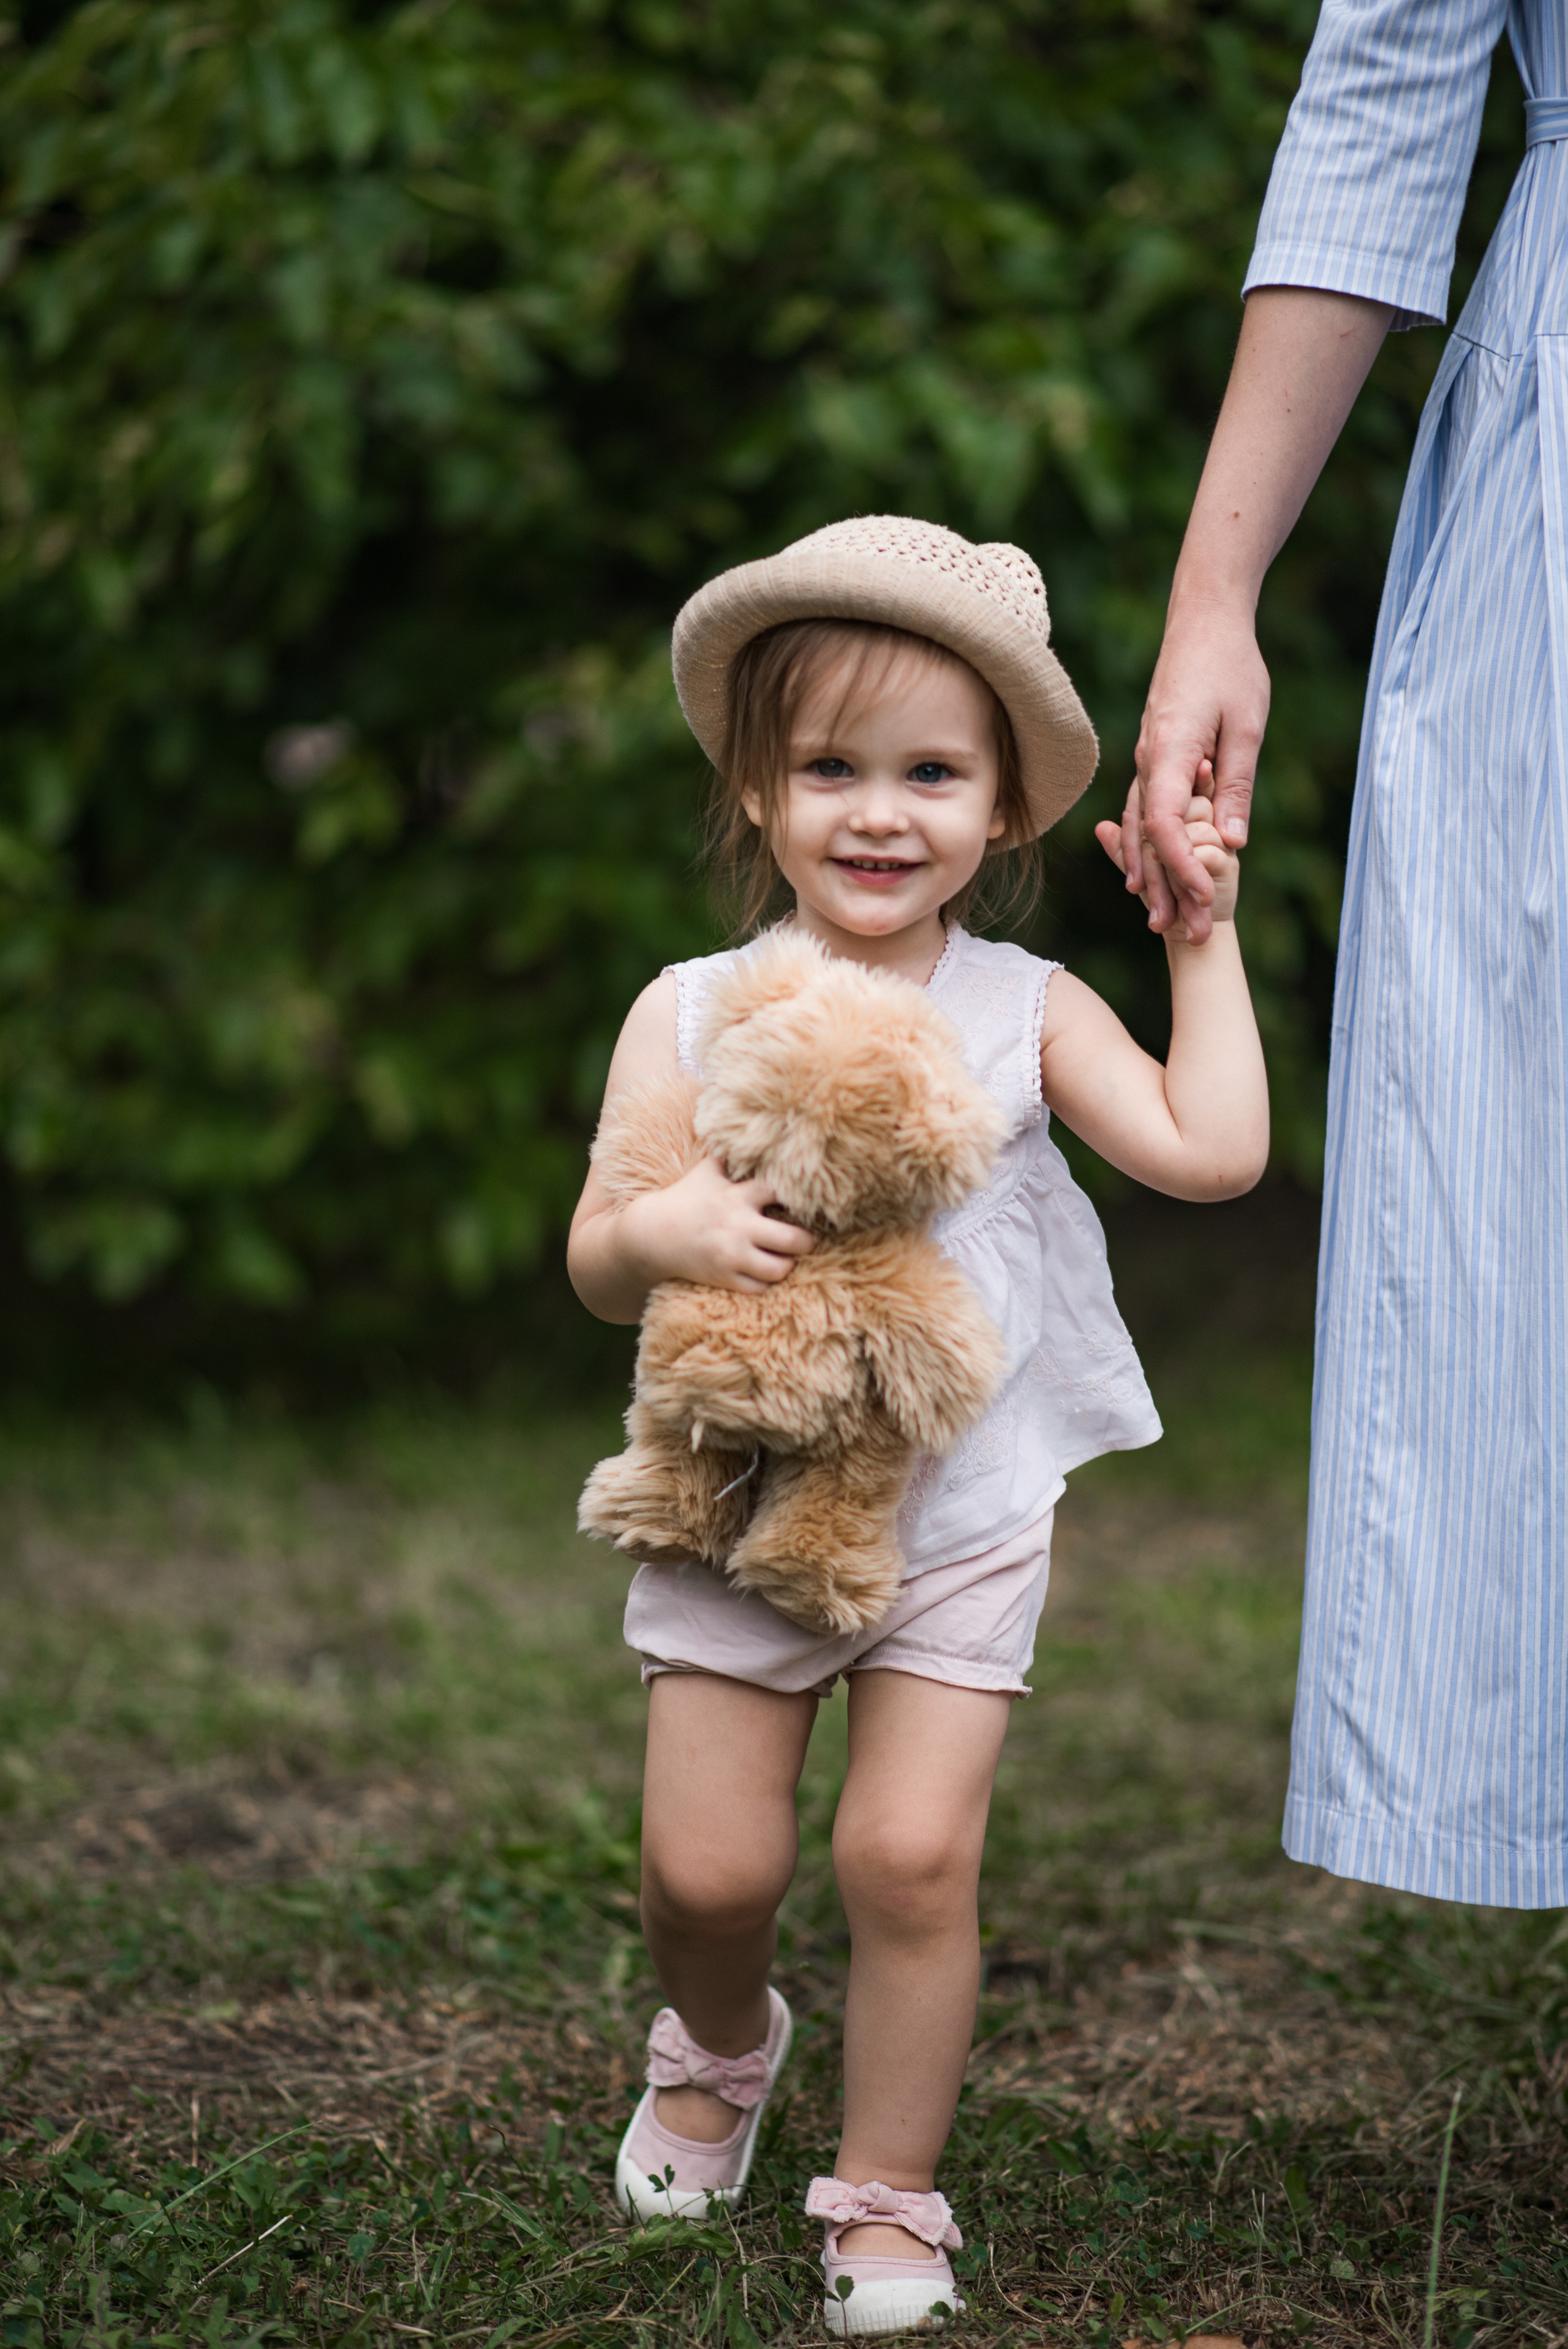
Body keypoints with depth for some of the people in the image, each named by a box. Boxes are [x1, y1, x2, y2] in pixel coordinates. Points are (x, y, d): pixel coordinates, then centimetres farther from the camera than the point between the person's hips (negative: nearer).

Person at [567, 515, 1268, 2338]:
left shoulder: (1024, 1012, -2)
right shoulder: (690, 1012, -3)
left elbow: (1212, 1150, -12)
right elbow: (598, 1267, -2)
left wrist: (1205, 937, -7)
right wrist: (662, 1230, -25)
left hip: (962, 1520, -1)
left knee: (911, 1854, -8)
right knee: (705, 1867, 2)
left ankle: (888, 2196, 13)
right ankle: (721, 2046, 37)